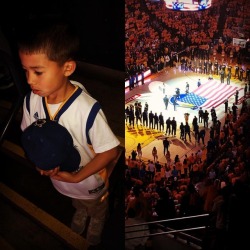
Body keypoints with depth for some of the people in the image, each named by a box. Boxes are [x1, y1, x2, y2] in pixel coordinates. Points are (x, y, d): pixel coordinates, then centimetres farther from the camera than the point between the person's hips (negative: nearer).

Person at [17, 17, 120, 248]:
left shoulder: (88, 110, -41)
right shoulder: (32, 100, -24)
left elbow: (110, 151, -29)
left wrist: (76, 177, -28)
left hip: (91, 183, -4)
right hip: (58, 176, 4)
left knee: (97, 213, 31)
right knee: (78, 206, 38)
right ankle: (77, 226, 70)